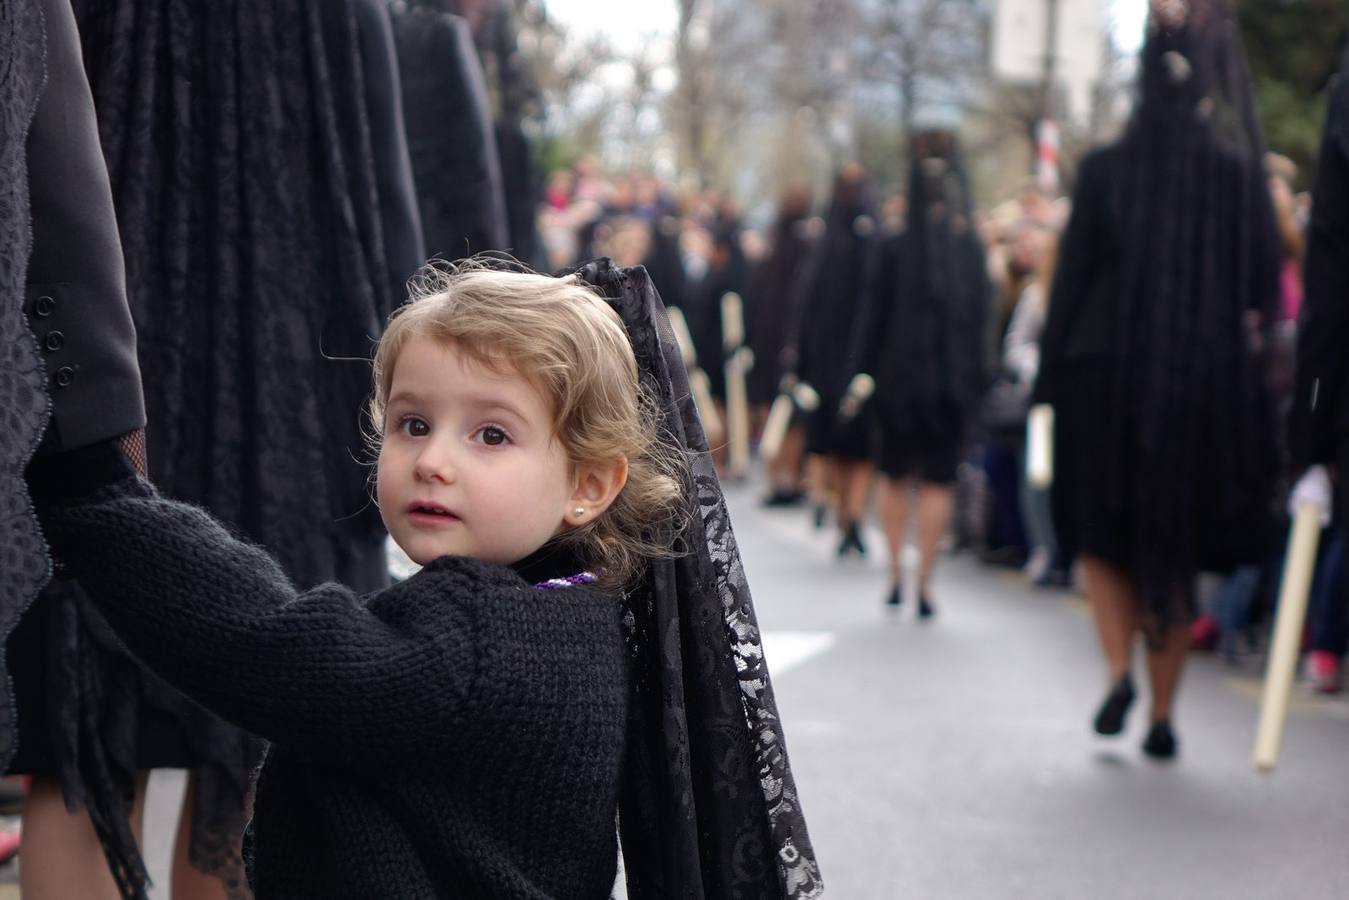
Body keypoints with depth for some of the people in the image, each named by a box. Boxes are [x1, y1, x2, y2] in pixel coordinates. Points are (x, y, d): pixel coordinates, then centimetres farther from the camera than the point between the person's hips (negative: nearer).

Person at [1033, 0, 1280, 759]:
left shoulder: (1105, 169, -5)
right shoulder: (1238, 170, -5)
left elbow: (1072, 279, -3)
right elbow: (1266, 280, -2)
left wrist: (1052, 377, 3)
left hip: (1106, 379, -1)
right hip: (1205, 382, 1)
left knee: (1103, 535, 15)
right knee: (1177, 549, 12)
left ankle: (1120, 670, -7)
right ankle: (1163, 712, 12)